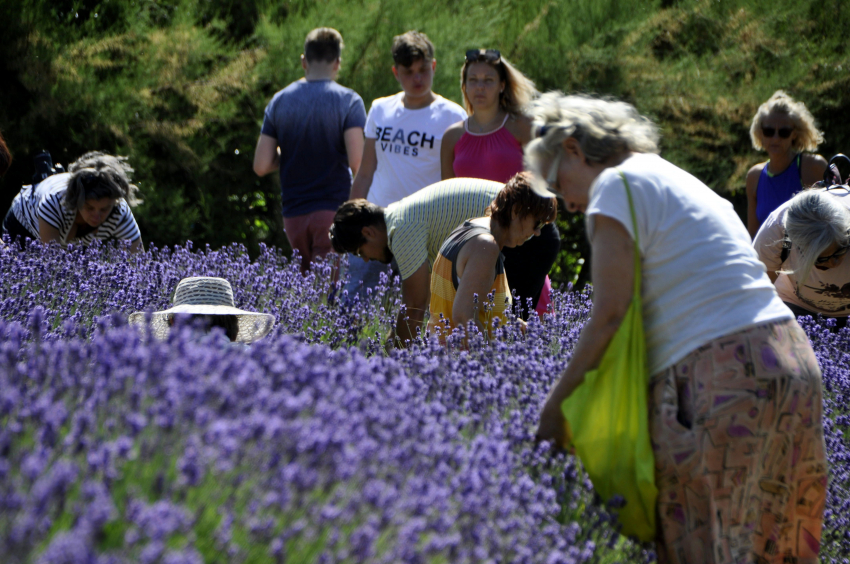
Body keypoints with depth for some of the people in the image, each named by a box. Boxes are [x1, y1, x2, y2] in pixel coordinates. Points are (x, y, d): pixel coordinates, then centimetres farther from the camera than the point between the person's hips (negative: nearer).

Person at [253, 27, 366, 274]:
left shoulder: (279, 101, 5)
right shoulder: (348, 101, -6)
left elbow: (261, 166, 1)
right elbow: (356, 162, -17)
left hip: (293, 214, 4)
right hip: (333, 210, -4)